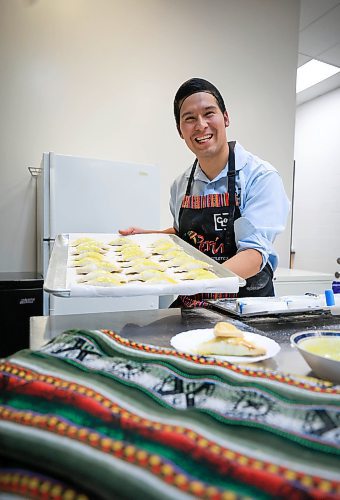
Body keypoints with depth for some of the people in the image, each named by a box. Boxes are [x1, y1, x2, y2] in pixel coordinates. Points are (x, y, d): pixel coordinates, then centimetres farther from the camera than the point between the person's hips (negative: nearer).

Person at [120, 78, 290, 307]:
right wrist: (146, 235, 9)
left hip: (245, 300, -3)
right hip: (189, 304, 4)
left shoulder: (261, 177, -10)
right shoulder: (181, 185, 6)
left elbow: (254, 252, -18)